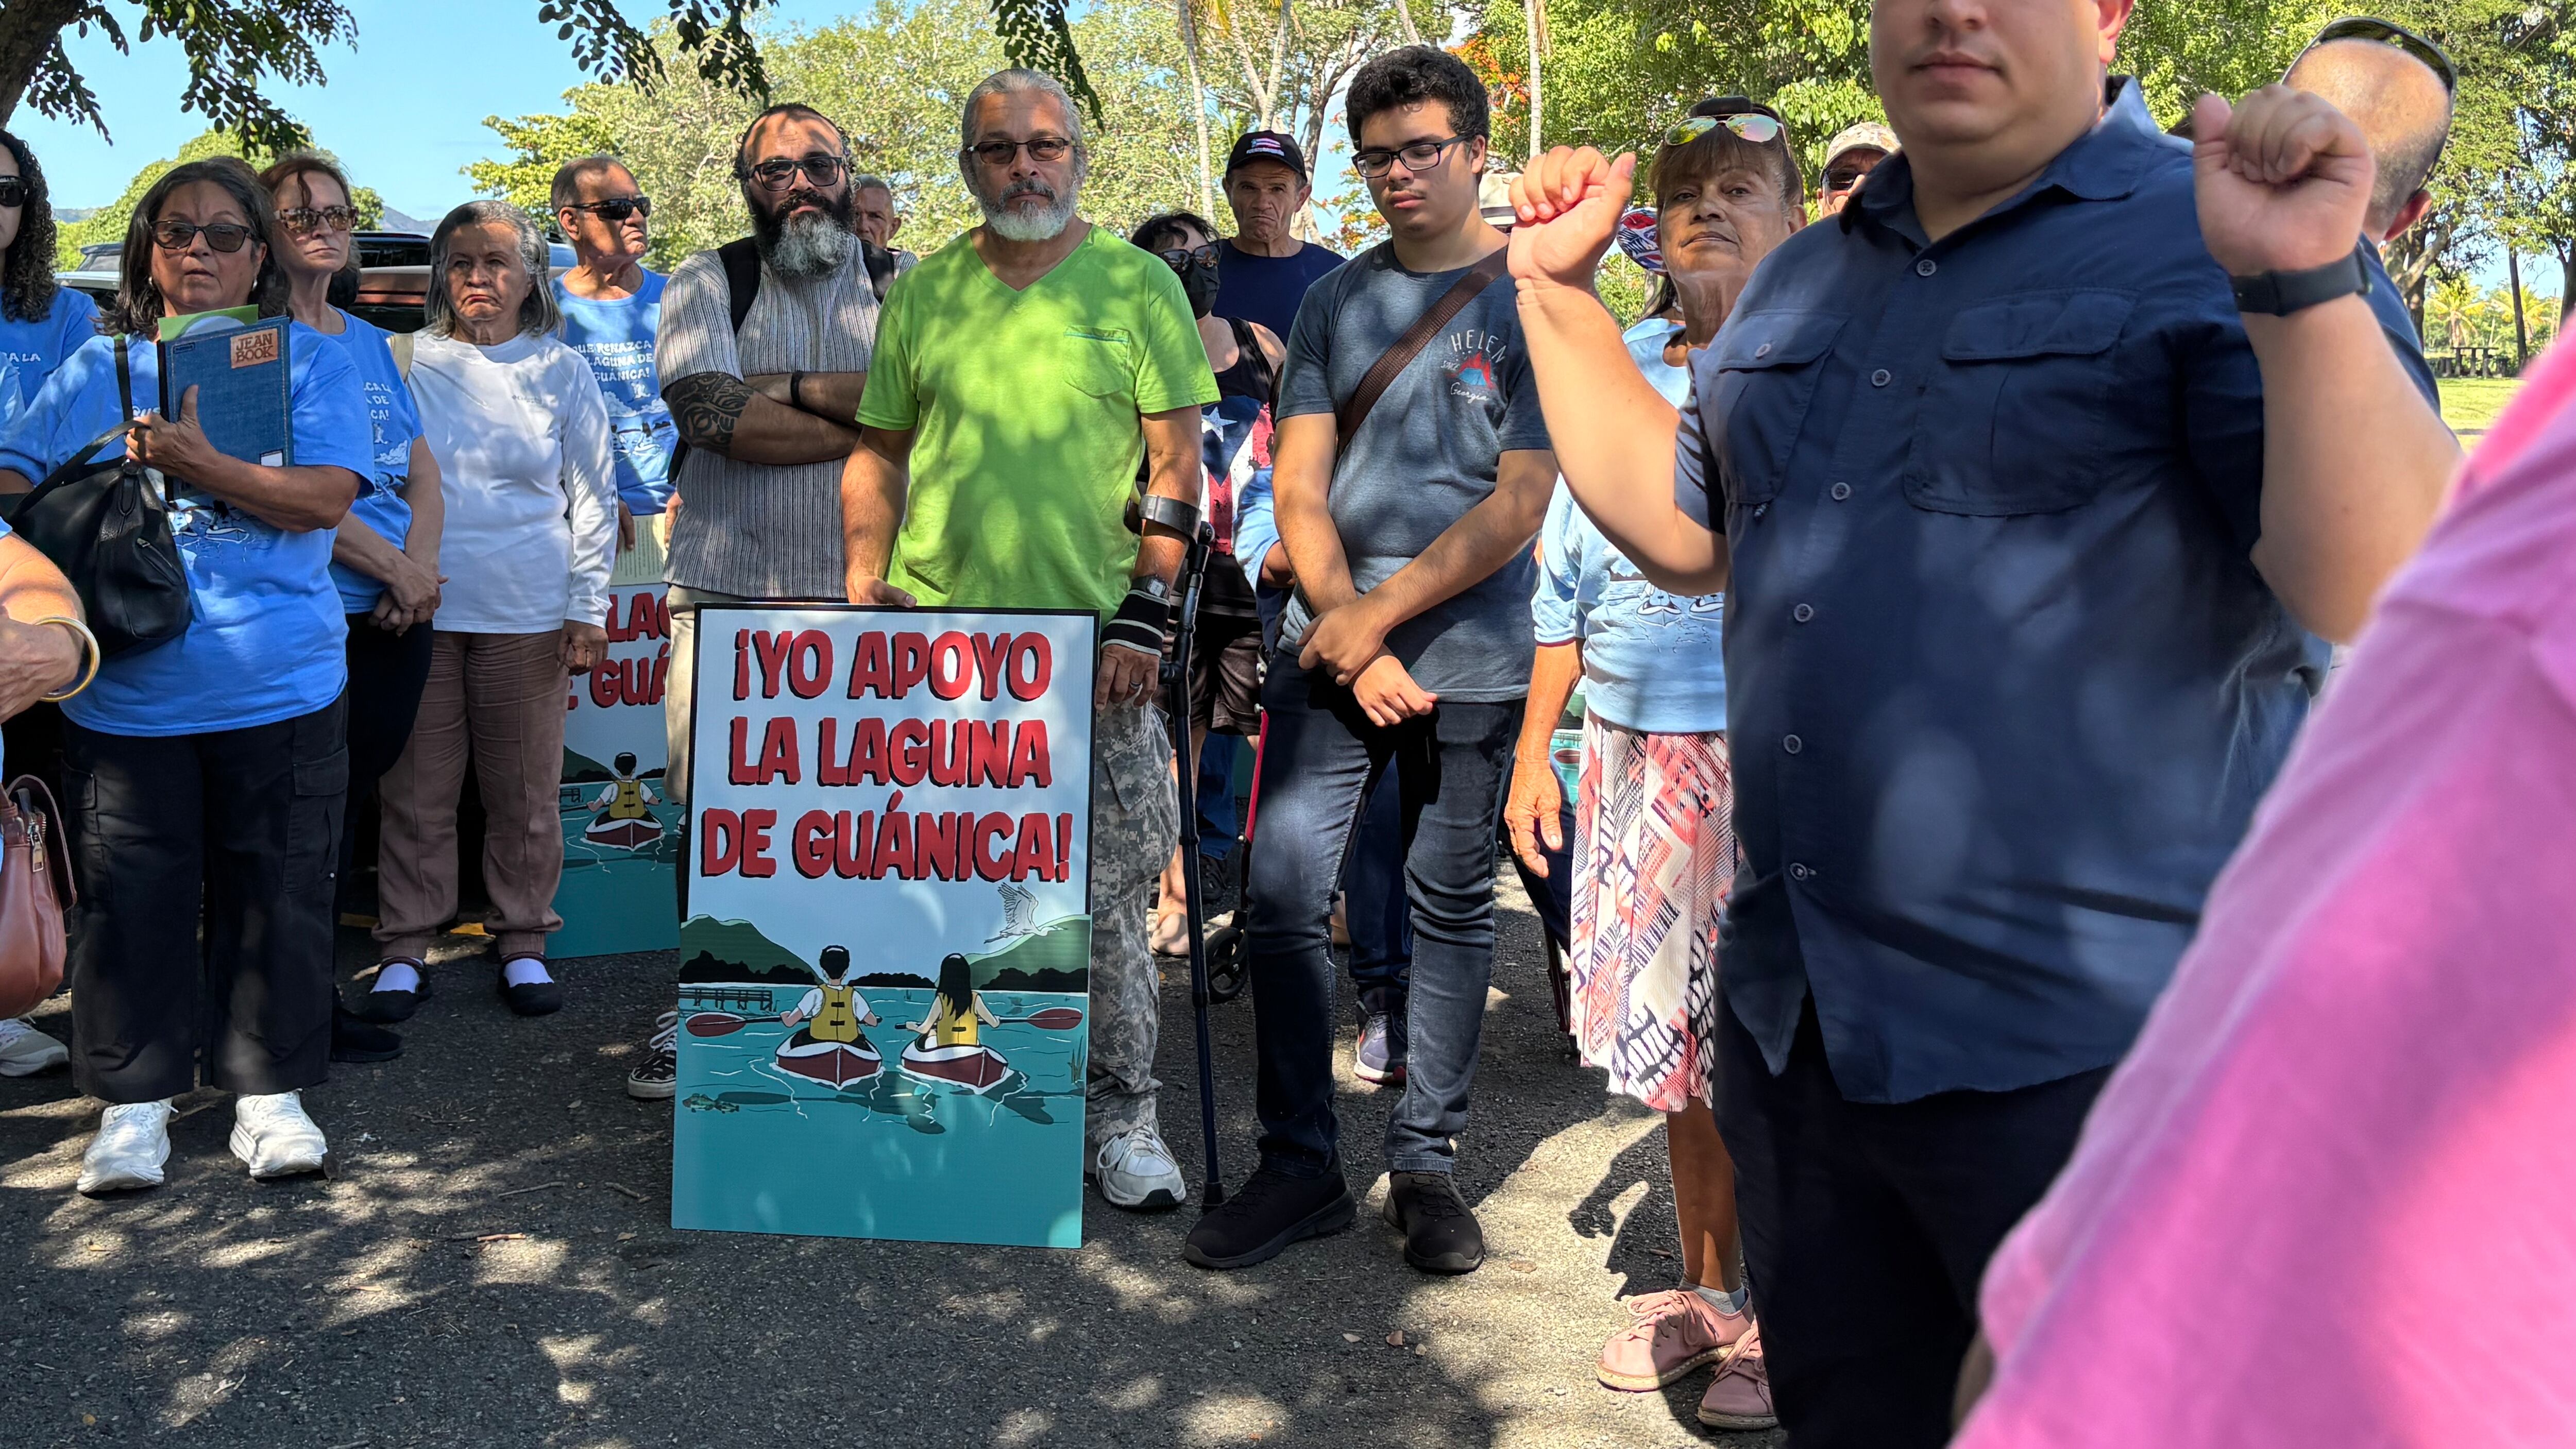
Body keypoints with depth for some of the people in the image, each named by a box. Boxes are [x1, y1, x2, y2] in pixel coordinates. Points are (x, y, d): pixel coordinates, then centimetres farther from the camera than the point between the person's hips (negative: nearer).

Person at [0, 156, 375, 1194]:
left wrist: (196, 465, -19)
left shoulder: (310, 360, 5)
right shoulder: (100, 366, 13)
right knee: (130, 901, 6)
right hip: (125, 691, 2)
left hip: (279, 690, -1)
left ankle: (268, 1091, 19)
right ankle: (134, 1100, 18)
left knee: (276, 897, 6)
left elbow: (328, 496, -8)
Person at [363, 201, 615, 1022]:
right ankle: (406, 948, 15)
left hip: (529, 614, 0)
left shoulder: (562, 373, 7)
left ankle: (523, 941, 18)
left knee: (526, 793, 5)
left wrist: (589, 608, 0)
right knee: (417, 790, 4)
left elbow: (594, 497, 7)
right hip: (421, 608, 1)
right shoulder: (405, 365, 7)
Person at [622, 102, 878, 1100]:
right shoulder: (708, 284, 9)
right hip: (726, 587, 0)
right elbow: (710, 410, -9)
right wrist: (866, 421, -7)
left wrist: (790, 389, -11)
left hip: (865, 596, 0)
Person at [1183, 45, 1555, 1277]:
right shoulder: (1336, 300, 10)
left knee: (1452, 909, 6)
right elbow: (1297, 486, 5)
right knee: (1284, 892, -3)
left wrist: (1379, 614, -11)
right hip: (1330, 648, 3)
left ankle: (1426, 1163, 19)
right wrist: (1348, 634, -8)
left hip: (1469, 659, -2)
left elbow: (1520, 505, -8)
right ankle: (1299, 1166, 9)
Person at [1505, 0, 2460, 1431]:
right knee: (1839, 1410, 22)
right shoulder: (1804, 284, 12)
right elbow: (1680, 527, 19)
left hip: (2091, 1048, -6)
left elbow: (2385, 592, -19)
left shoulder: (2216, 249, -9)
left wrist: (2306, 286, -32)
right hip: (1793, 1026, 7)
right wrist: (1557, 290, 14)